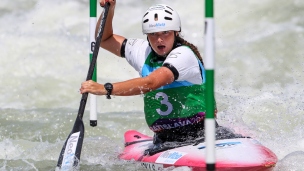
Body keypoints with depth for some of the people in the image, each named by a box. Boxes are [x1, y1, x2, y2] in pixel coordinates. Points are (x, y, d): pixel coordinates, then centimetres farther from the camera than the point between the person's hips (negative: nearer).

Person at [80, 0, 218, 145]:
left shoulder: (184, 54, -13)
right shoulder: (143, 51, 9)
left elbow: (150, 83, -26)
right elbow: (104, 39, 21)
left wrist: (106, 89, -32)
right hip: (164, 139, 6)